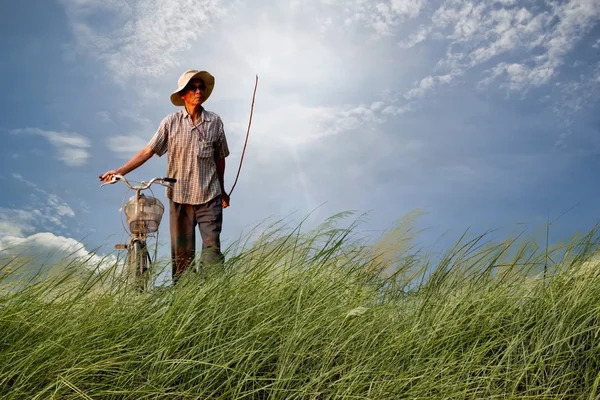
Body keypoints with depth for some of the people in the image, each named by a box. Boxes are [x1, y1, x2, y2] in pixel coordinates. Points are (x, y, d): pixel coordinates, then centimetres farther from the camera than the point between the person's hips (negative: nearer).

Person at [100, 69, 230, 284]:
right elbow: (148, 151, -1)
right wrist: (120, 171, -9)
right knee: (182, 251, 7)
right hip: (180, 196, 0)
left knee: (212, 247, -4)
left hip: (210, 196, 0)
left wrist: (222, 190, 17)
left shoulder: (215, 122, 2)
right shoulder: (171, 122, -1)